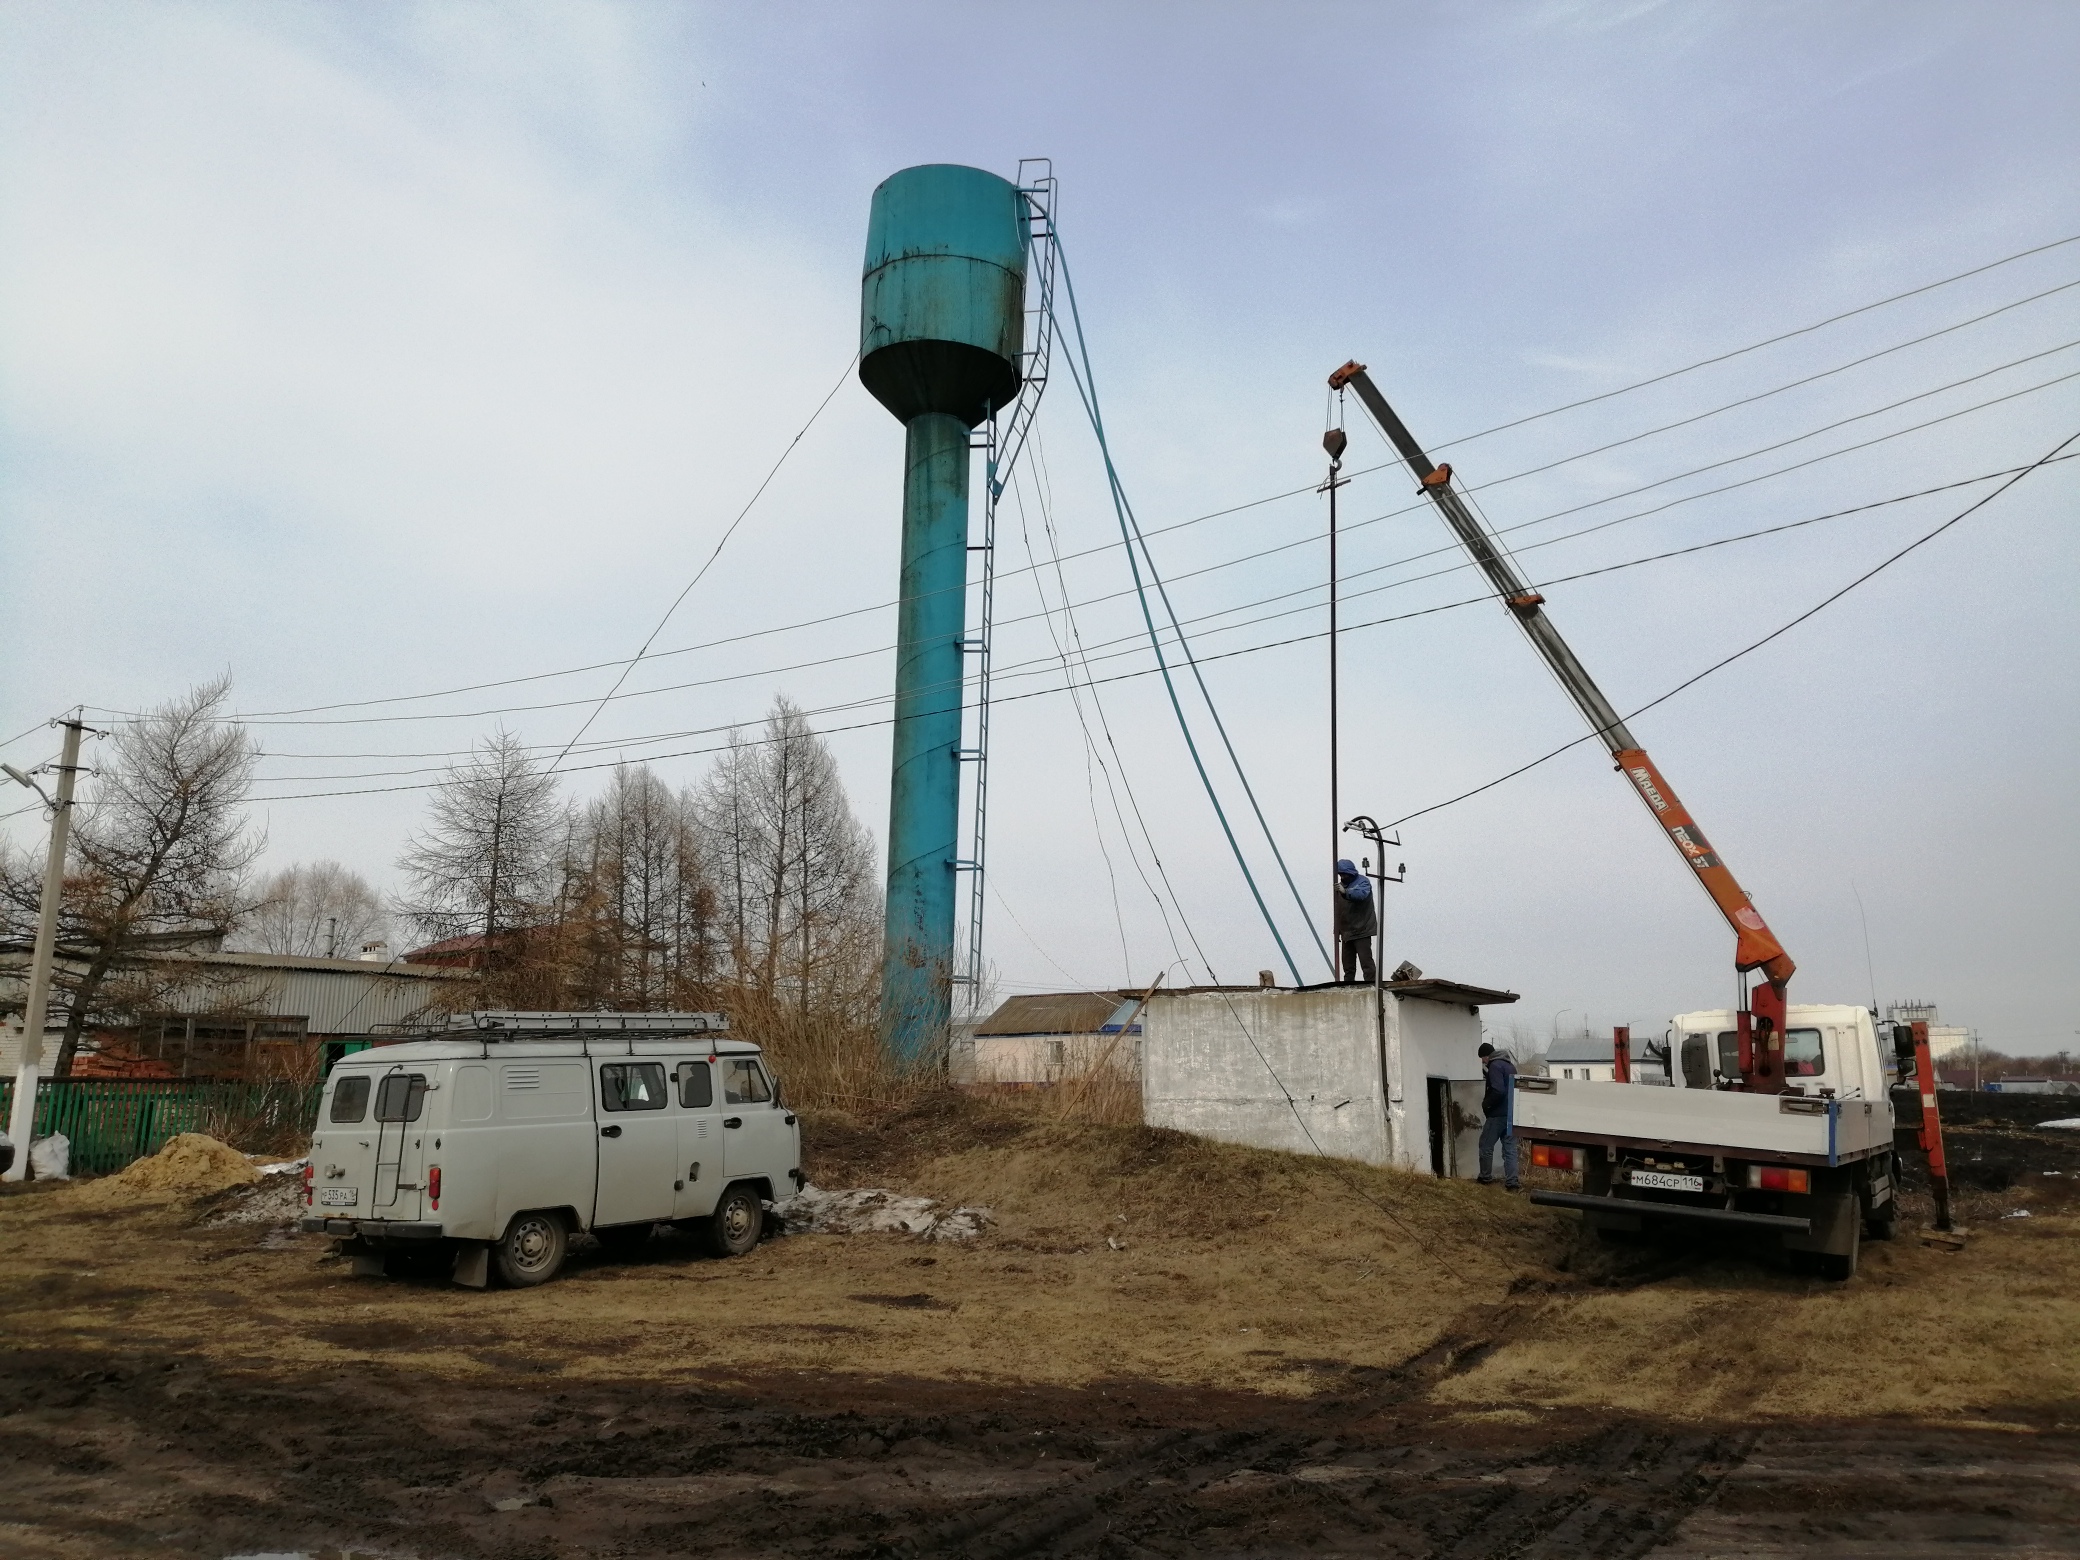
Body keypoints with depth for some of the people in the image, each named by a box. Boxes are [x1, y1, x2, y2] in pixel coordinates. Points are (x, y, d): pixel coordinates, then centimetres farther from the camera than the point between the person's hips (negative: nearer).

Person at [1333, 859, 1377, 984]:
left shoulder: (1363, 881, -6)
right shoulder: (1341, 886, 16)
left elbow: (1362, 894, -30)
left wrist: (1346, 892, -46)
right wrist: (1337, 931, 17)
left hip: (1361, 931, -7)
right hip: (1346, 932, 7)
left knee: (1366, 961, -11)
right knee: (1348, 965, 10)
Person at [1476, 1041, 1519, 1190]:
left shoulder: (1495, 1066, -13)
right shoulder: (1510, 1065, 16)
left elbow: (1498, 1091, -24)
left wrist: (1486, 1104, -10)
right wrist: (1486, 1074, 17)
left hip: (1498, 1114, -8)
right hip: (1511, 1113, 8)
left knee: (1486, 1145, 5)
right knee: (1510, 1148, 5)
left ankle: (1486, 1178, 12)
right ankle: (1511, 1182, 0)